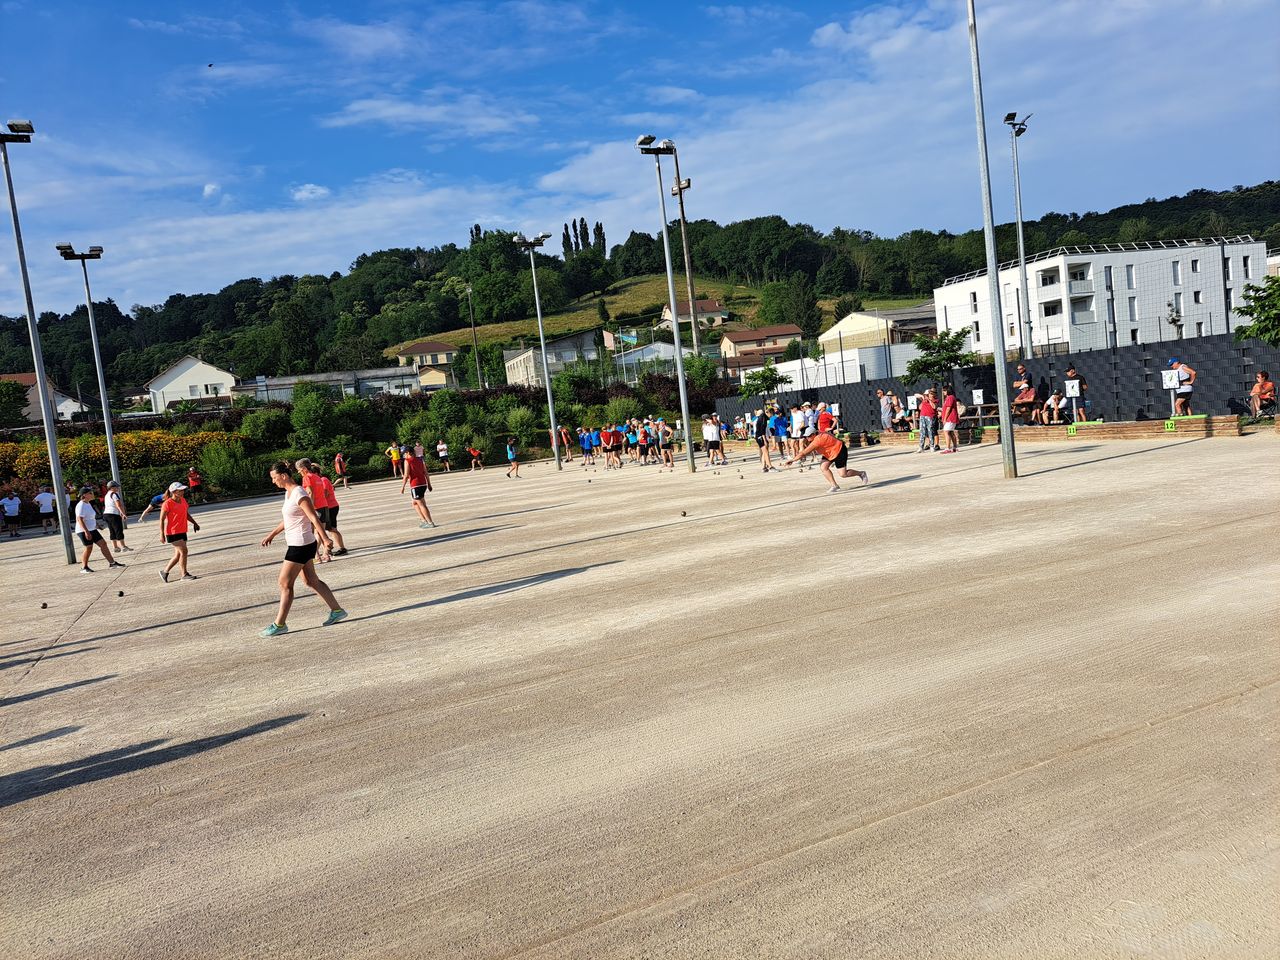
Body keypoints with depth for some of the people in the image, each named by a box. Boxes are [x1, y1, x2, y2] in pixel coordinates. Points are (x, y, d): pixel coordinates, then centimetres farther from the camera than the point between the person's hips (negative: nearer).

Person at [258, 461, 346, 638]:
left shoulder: (299, 495, -18)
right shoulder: (288, 493, 12)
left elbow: (314, 519, -20)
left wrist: (325, 539, -22)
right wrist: (272, 535, 26)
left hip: (301, 545, -10)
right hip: (295, 544, 10)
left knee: (285, 583, -3)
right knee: (311, 581, 14)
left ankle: (279, 625, 4)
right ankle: (337, 611, 21)